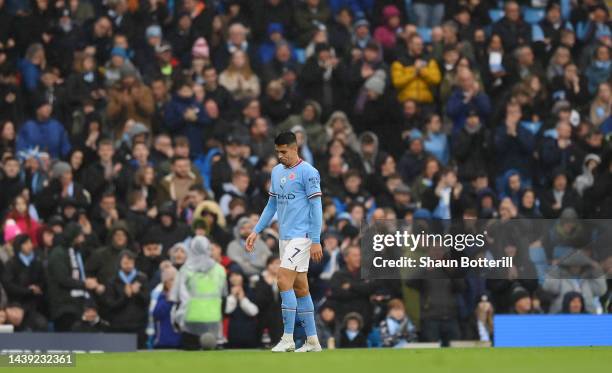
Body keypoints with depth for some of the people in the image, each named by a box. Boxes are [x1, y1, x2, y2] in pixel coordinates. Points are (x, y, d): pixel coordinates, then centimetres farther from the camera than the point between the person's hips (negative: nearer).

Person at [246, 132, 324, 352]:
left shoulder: (307, 172, -9)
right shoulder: (277, 171, 14)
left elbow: (316, 207, -11)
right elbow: (272, 205, 22)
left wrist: (316, 241, -15)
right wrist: (256, 231, 17)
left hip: (301, 236, -8)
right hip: (285, 236, 8)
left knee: (284, 281, -15)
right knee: (300, 287, 8)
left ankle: (288, 339, -12)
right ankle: (312, 341, 11)